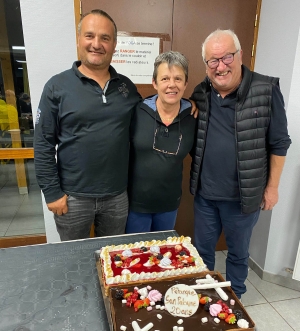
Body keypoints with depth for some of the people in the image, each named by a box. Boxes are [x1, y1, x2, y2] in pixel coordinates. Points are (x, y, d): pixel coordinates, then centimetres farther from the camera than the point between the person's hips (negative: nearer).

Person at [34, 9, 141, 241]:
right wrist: (52, 192, -9)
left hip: (117, 195, 3)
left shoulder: (126, 86, 3)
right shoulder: (58, 86, -7)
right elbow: (43, 145, -7)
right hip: (73, 196, -2)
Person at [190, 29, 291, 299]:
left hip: (243, 195, -3)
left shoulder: (266, 90, -13)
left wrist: (272, 187, -4)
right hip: (204, 193, 4)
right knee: (202, 249, 20)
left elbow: (279, 143, -6)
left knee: (238, 252, 19)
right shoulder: (200, 94, -2)